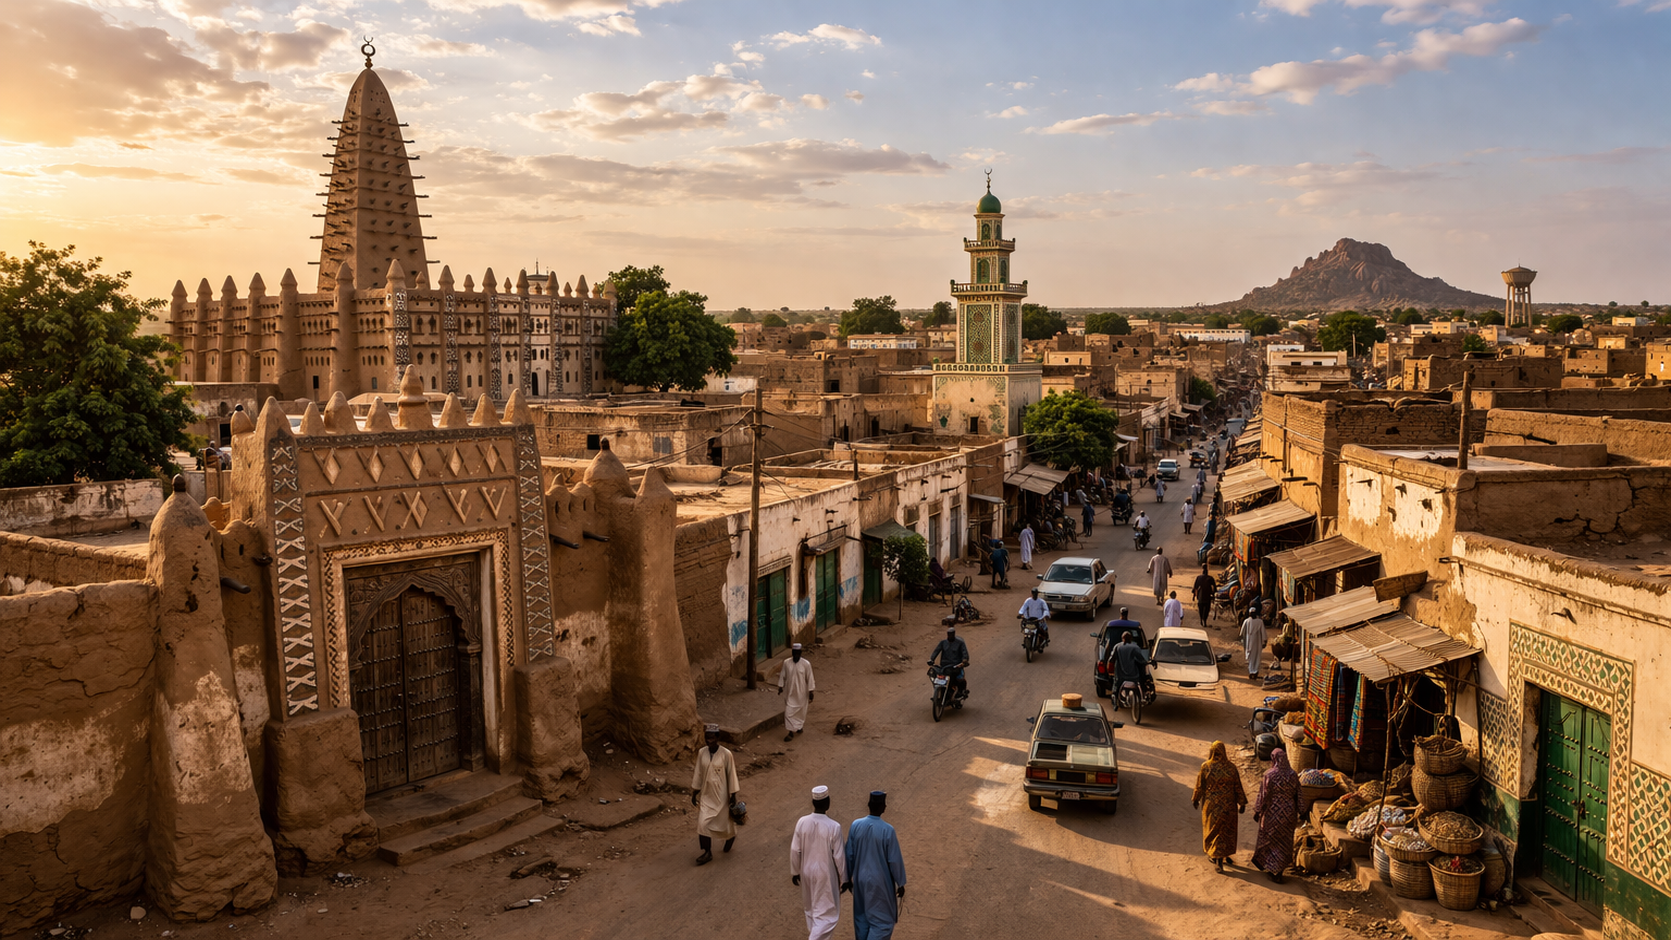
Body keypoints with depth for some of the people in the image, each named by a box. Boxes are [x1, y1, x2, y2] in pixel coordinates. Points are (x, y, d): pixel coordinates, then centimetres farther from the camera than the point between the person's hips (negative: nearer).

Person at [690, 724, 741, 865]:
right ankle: (707, 853, 11)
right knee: (702, 823, -4)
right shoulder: (701, 753, -7)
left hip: (721, 795, -3)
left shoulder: (726, 754, -17)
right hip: (706, 795, 3)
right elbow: (698, 774, 3)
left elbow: (731, 775, -9)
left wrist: (733, 795, -6)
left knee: (724, 821, 14)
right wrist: (694, 793, 8)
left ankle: (731, 837, 47)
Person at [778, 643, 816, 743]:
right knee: (789, 712, -1)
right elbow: (783, 676, 3)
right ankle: (791, 732, 7)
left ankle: (799, 727, 38)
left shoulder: (806, 664, -15)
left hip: (801, 693, -1)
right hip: (790, 692, 1)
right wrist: (780, 687, 4)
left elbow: (809, 679, -9)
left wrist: (811, 692, -8)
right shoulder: (786, 663, -9)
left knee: (801, 711, 15)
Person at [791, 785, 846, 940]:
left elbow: (795, 850, -4)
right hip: (826, 874, -5)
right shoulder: (834, 827, -24)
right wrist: (843, 879, -1)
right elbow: (839, 856, -15)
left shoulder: (802, 822, -13)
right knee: (827, 913, 7)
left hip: (807, 871, 5)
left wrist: (795, 872, 11)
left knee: (811, 907, 26)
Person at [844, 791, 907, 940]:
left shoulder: (855, 825, -10)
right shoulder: (887, 830, -21)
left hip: (860, 880, 4)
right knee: (882, 921, 8)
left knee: (862, 917, 19)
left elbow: (849, 855, -1)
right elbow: (895, 860, -14)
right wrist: (901, 883, -1)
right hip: (880, 882, -4)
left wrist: (848, 878, 12)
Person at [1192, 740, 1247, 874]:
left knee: (1213, 829, 15)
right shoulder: (1231, 767, -14)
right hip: (1228, 806, 1)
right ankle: (1221, 857, 29)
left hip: (1211, 805, -1)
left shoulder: (1205, 767, -15)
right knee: (1227, 830, 19)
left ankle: (1216, 857, 18)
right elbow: (1238, 787, -7)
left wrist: (1195, 799, 11)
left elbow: (1199, 786, -5)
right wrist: (1242, 803, 5)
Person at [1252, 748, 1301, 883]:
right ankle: (1280, 870, 24)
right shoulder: (1293, 775, -5)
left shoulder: (1269, 775, -17)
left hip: (1273, 812, -4)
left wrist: (1257, 811, -1)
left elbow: (1263, 796, -12)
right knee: (1285, 841, 16)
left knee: (1271, 840, 11)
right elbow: (1297, 795, 2)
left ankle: (1274, 871, 16)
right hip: (1289, 812, 4)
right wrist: (1298, 812, 13)